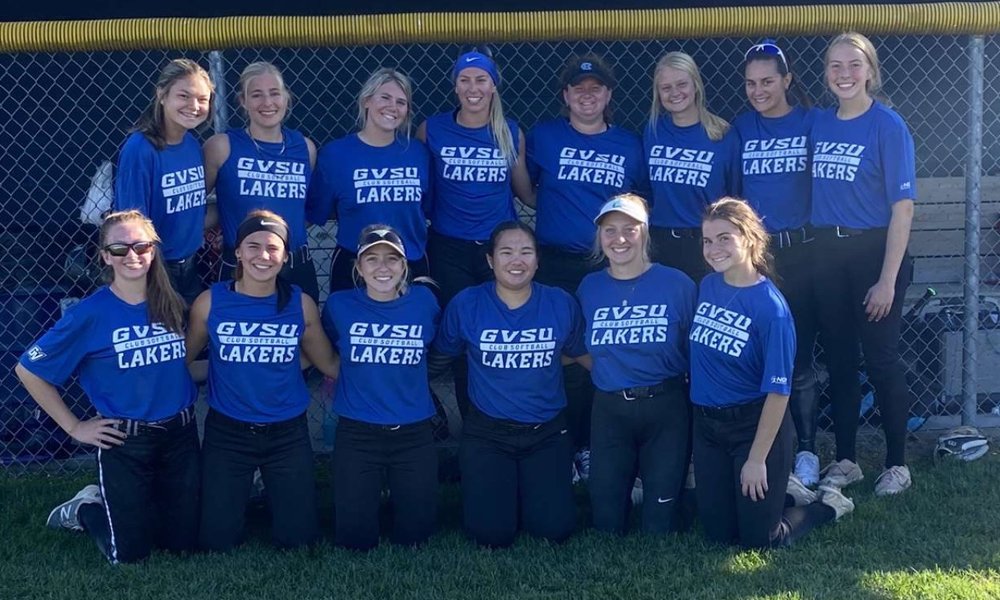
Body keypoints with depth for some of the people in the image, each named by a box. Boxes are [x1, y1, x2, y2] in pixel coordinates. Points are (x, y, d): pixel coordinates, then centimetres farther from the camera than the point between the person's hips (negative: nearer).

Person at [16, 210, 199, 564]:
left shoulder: (172, 305, -1)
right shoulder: (91, 314, -13)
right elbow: (29, 370, -7)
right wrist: (74, 427, -7)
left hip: (180, 434, 4)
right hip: (123, 441, -4)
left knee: (183, 543, 8)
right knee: (129, 554, 1)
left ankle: (134, 506, 35)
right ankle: (83, 510, 30)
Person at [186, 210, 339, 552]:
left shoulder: (301, 304, -5)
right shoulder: (211, 302, -8)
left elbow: (330, 365, 6)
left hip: (288, 432, 1)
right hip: (227, 431, -1)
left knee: (297, 539, 3)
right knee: (216, 542, 0)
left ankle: (271, 493, 35)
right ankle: (243, 494, 33)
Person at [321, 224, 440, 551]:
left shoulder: (424, 301, -5)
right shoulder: (340, 305, -6)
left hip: (415, 433, 1)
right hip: (357, 432, -1)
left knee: (415, 535, 7)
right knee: (355, 538, 0)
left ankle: (401, 496, 34)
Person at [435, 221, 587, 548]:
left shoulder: (561, 304, -4)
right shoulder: (466, 304, -8)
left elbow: (582, 354, 11)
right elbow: (443, 353, 7)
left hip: (547, 432, 1)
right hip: (487, 433, -1)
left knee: (555, 529, -11)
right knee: (491, 533, -12)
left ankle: (531, 489, 23)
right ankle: (493, 490, 23)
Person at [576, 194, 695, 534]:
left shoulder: (677, 285, -6)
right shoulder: (589, 288, 2)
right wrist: (613, 378, 7)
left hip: (665, 407, -2)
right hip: (609, 410, 3)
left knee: (660, 525, 1)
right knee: (607, 522, 5)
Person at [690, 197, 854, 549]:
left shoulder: (770, 306, -19)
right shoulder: (706, 287, 0)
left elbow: (778, 391, -19)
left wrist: (757, 459, -18)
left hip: (755, 424, -6)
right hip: (706, 424, 6)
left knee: (759, 540, 0)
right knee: (718, 534, 12)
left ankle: (827, 504, 26)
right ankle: (786, 492, 35)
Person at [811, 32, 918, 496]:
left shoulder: (888, 126, -9)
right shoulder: (817, 125, 6)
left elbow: (903, 206, -11)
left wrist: (888, 279, -15)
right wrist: (813, 254, 3)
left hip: (874, 251, -5)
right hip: (826, 253, 5)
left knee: (881, 359, 0)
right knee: (838, 358, 11)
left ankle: (897, 463, 14)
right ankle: (845, 460, 23)